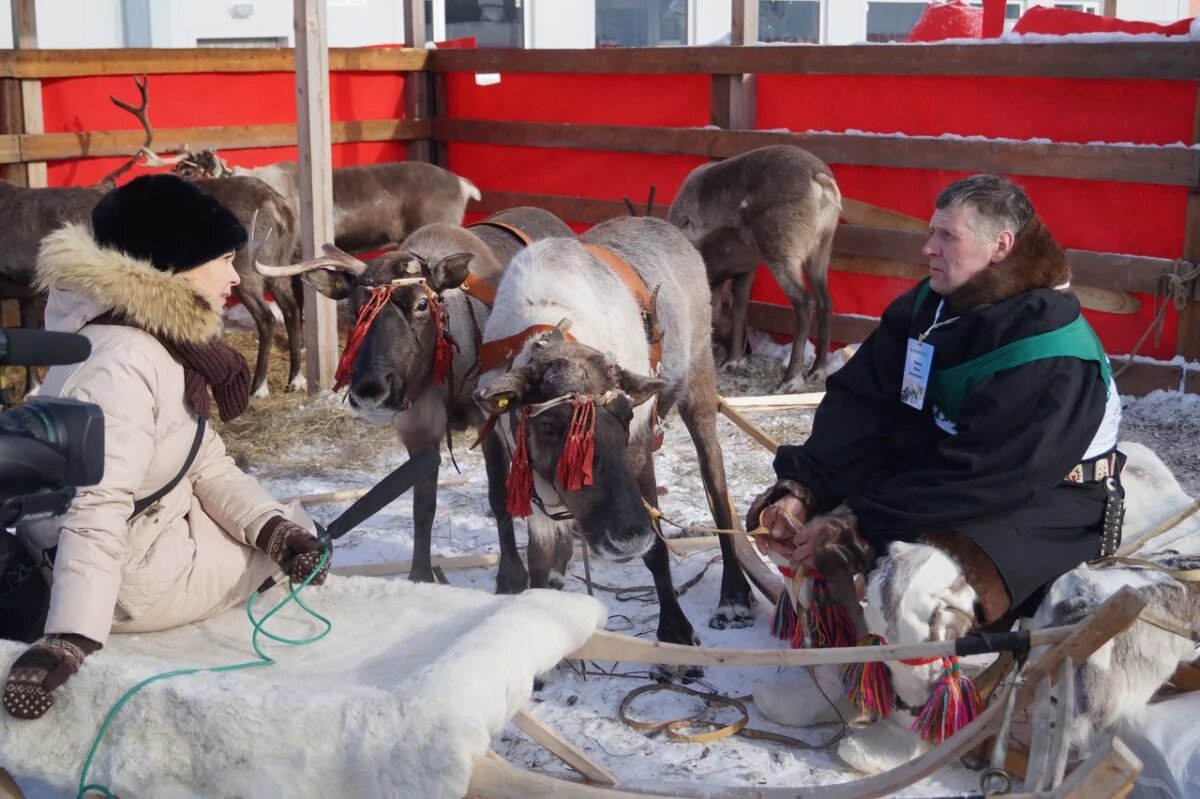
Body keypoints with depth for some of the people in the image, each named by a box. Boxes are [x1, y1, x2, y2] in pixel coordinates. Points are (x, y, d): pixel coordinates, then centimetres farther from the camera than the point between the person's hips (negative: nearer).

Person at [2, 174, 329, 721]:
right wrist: (70, 640, -41)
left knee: (290, 531, 18)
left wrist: (272, 526, -12)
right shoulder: (121, 364, -28)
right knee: (295, 532, 6)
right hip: (133, 579, -9)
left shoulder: (166, 342, 4)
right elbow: (97, 513, -36)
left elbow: (207, 466, 3)